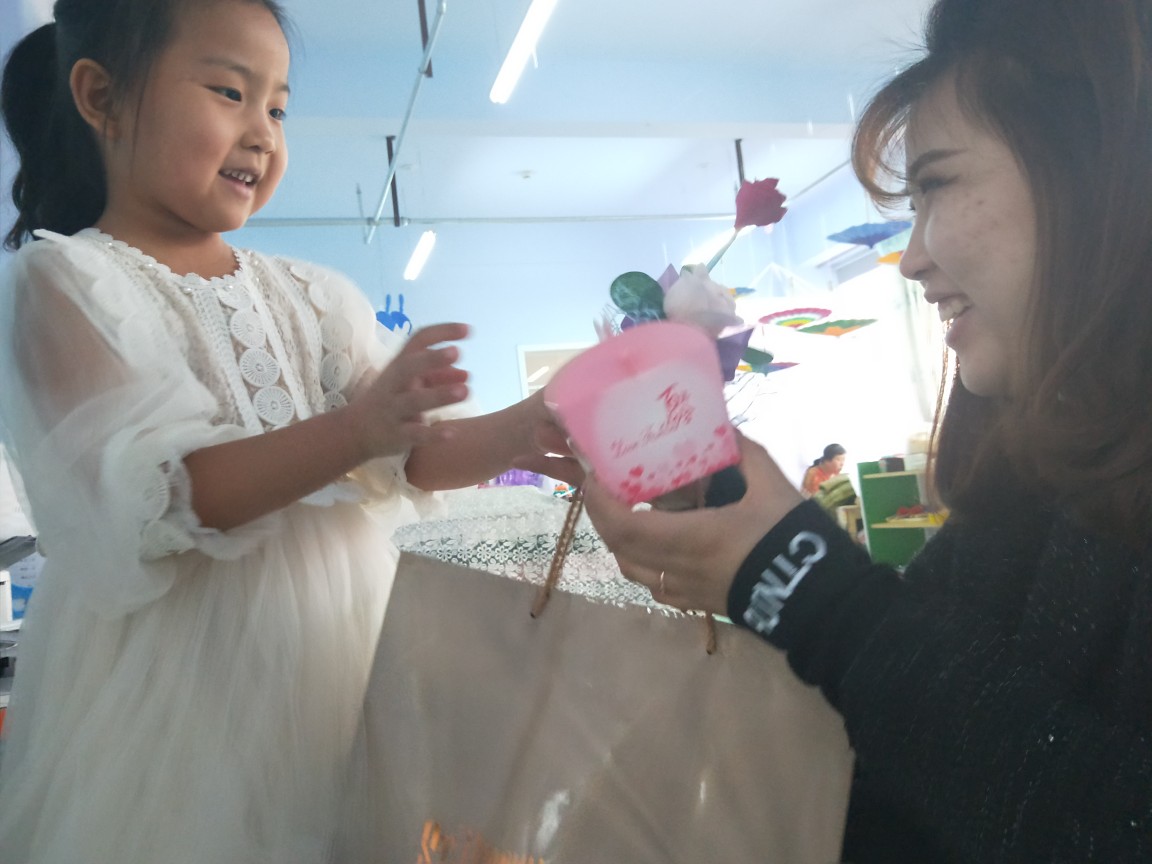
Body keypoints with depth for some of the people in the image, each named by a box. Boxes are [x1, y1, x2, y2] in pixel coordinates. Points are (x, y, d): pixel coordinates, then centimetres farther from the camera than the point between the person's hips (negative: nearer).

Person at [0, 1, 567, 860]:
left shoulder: (314, 296, 10)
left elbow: (421, 456, 3)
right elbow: (148, 498, -19)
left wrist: (548, 421, -14)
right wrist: (357, 431, -31)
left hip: (341, 667, 5)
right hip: (176, 693, -4)